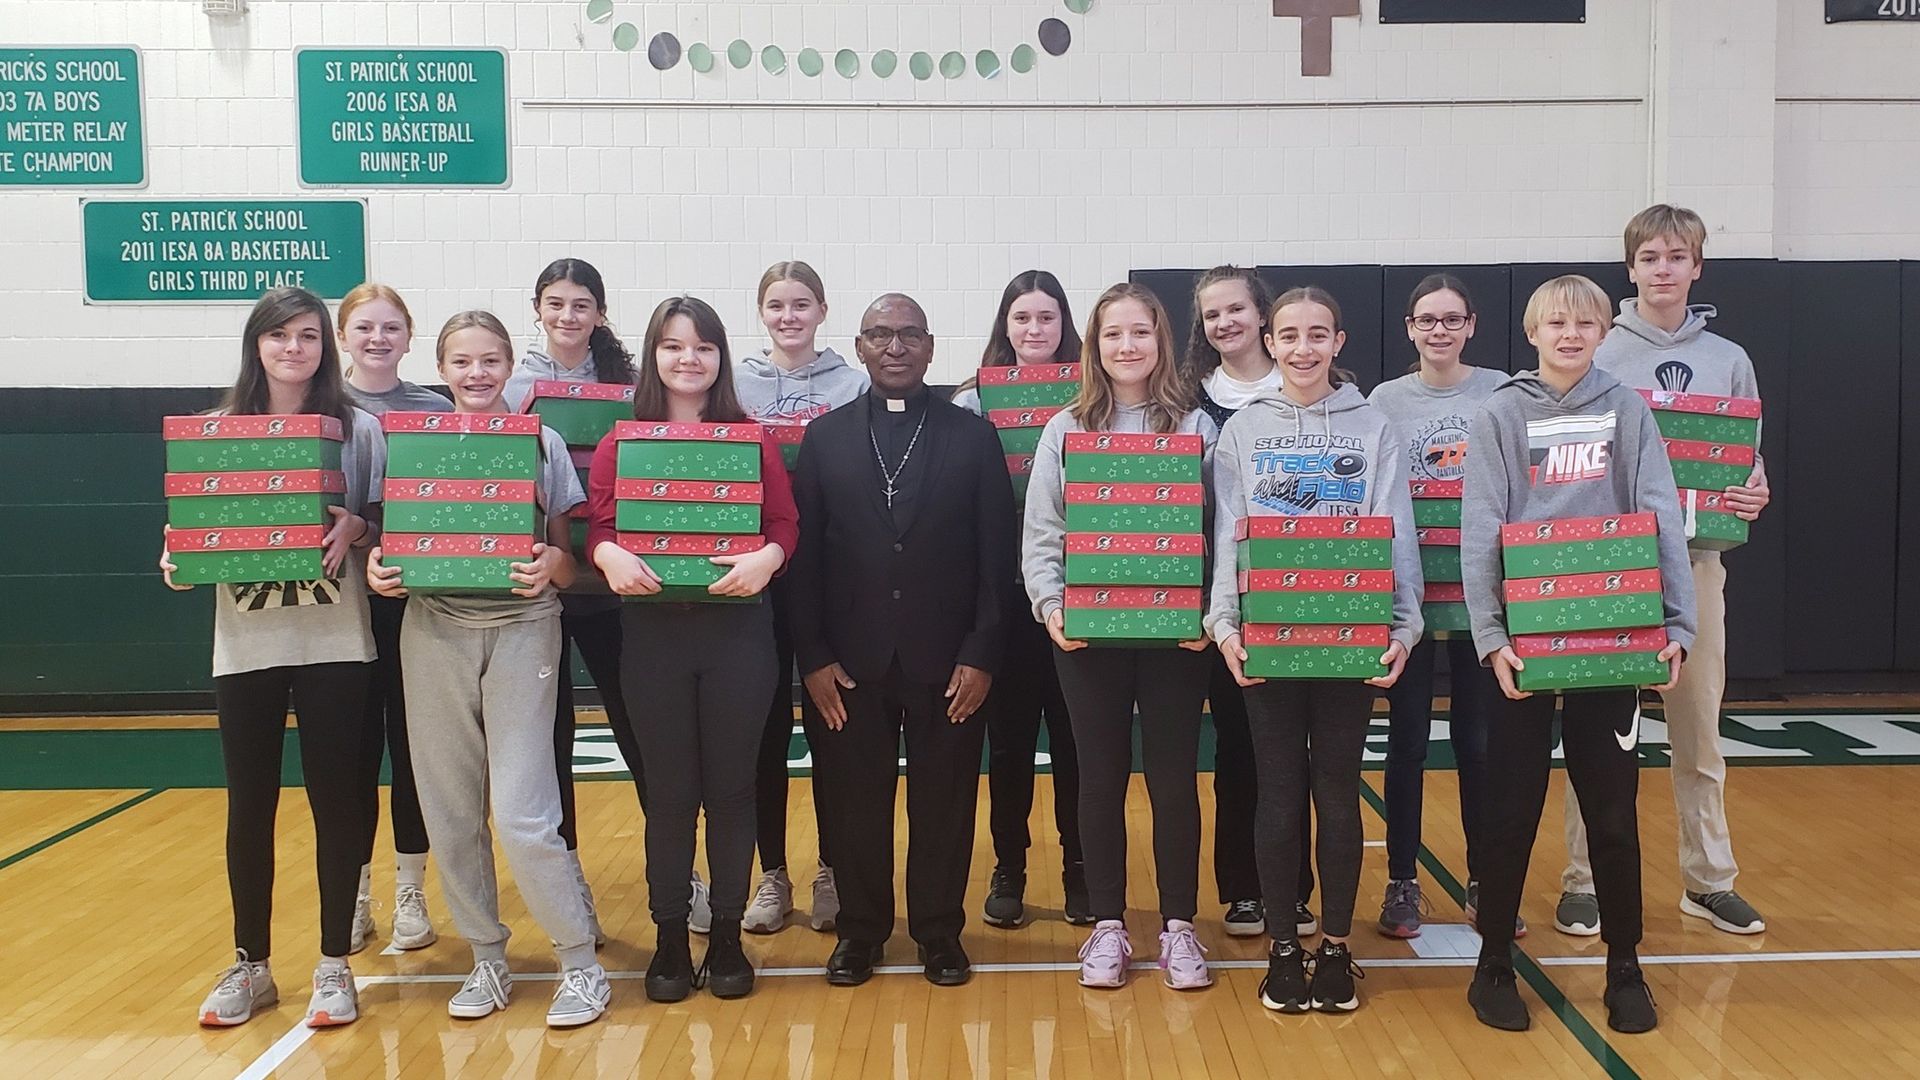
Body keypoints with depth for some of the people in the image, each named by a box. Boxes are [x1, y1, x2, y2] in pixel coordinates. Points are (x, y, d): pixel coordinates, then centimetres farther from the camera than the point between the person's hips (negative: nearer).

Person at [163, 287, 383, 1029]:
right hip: (245, 643, 2)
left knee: (336, 798, 4)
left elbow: (384, 523, 4)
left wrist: (356, 529, -16)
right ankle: (250, 966, 24)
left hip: (334, 643, -2)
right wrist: (179, 555, -9)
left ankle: (334, 965, 18)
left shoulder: (359, 429, 1)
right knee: (249, 804, 9)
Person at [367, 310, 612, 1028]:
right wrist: (378, 568, -13)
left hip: (521, 630, -3)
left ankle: (581, 962, 9)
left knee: (521, 814, -8)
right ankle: (487, 959, 25)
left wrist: (552, 564, -21)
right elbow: (390, 537, 9)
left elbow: (566, 558, 1)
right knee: (449, 809, 7)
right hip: (434, 632, 3)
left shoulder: (542, 442, 1)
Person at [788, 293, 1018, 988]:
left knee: (944, 800, 8)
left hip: (947, 660, 0)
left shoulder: (972, 436, 3)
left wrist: (982, 653, -7)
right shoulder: (824, 438, 6)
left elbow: (997, 555, 0)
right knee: (855, 799, 9)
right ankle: (860, 929, 26)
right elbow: (804, 554, 3)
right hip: (851, 661, 1)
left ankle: (939, 931, 25)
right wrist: (812, 657, -4)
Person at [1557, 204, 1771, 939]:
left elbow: (1751, 462, 12)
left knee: (1699, 728, 10)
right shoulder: (1597, 356, 0)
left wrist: (1755, 496, -8)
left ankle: (1709, 880, 23)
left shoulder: (1729, 361, 8)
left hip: (1695, 559, 3)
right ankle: (1583, 882, 12)